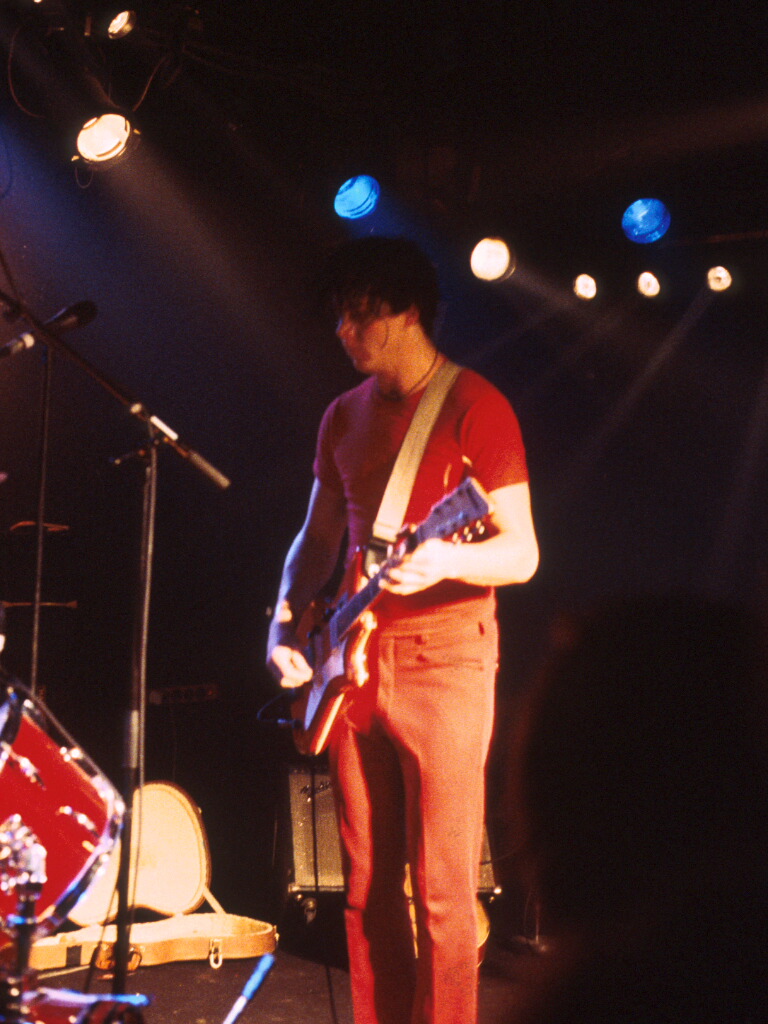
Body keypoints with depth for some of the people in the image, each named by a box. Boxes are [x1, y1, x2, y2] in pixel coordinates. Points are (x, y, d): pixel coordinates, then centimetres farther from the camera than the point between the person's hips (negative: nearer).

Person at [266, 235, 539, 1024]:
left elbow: (523, 553, -10)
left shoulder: (475, 407, -6)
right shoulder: (345, 415, 13)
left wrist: (446, 560, -29)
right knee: (367, 884, 11)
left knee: (442, 890, -2)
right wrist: (285, 623, 4)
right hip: (355, 661, 6)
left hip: (444, 658, -6)